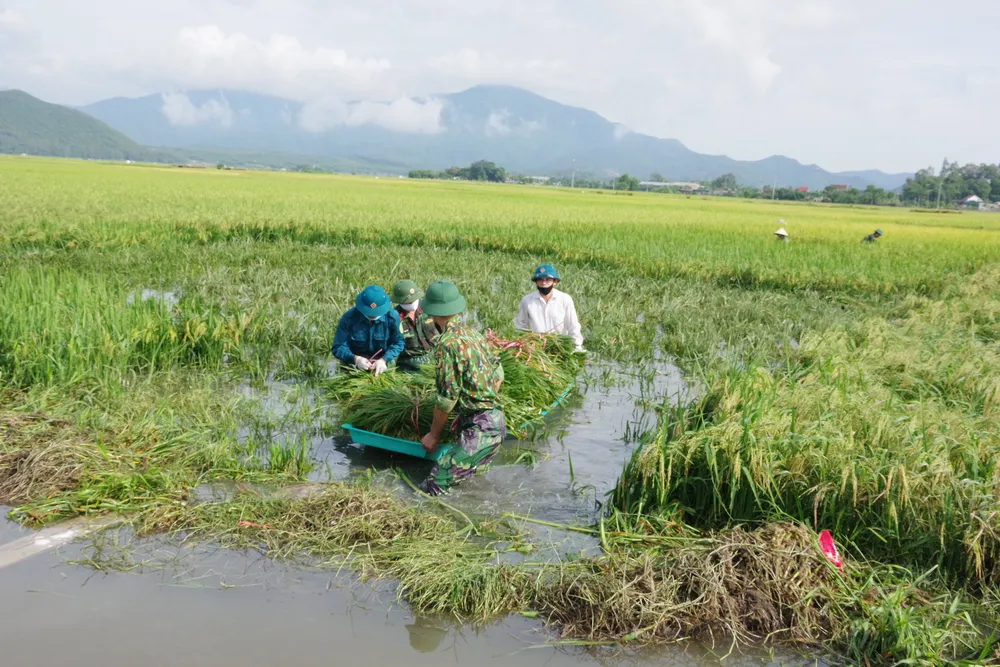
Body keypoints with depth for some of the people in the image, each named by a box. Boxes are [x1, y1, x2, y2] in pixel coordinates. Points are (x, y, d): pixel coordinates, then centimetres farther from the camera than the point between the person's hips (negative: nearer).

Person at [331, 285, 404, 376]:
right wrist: (355, 359, -30)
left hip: (383, 364, 1)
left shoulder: (393, 317, -13)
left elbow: (398, 343, -5)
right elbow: (338, 347, -11)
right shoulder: (349, 318, -15)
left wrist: (384, 360, -23)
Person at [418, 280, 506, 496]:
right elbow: (498, 375, 18)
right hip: (495, 419, 9)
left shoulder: (447, 343, -15)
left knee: (433, 487, -13)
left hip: (481, 428, -9)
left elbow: (447, 397, -13)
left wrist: (434, 435, 3)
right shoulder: (473, 333, 11)